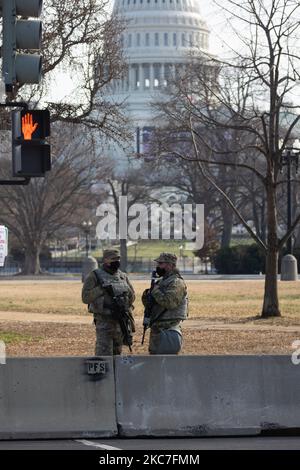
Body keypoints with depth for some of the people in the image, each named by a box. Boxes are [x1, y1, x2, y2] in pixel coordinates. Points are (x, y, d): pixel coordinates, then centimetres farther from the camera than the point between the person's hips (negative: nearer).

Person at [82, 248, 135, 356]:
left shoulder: (123, 276, 12)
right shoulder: (95, 276, -4)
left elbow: (131, 297, 18)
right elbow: (85, 297, -9)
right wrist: (101, 289, -18)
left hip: (121, 321, 6)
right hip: (104, 322, -5)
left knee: (116, 354, 12)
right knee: (104, 355, -11)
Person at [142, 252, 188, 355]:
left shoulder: (177, 283, -11)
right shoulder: (161, 281, 17)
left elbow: (169, 302, -25)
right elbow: (148, 304, 20)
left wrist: (155, 290, -13)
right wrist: (146, 296, -2)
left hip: (168, 332, -10)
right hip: (156, 330, 10)